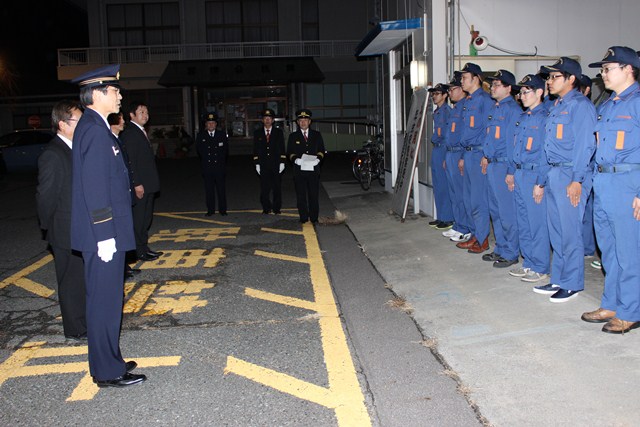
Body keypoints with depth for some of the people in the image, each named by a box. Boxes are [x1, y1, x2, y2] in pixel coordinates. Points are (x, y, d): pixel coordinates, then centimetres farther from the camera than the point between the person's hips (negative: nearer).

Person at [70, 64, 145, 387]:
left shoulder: (95, 127, 14)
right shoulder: (94, 129, -17)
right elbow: (94, 187, -22)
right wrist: (105, 235, -21)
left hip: (106, 231, 10)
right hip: (103, 233, -10)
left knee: (105, 299, 17)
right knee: (105, 301, -1)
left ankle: (108, 360, 30)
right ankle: (107, 372, 11)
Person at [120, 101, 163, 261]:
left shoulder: (141, 132, 17)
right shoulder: (129, 133, -14)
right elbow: (130, 161, -19)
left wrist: (151, 183, 16)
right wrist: (137, 184, -22)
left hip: (148, 185, 10)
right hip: (140, 186, -10)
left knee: (146, 218, 16)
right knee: (139, 219, -1)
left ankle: (144, 247, 26)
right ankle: (140, 251, 7)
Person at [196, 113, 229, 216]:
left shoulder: (222, 134, 6)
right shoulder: (201, 135, 6)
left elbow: (226, 150, 8)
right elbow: (198, 150, 11)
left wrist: (221, 160, 5)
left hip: (220, 168, 0)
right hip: (207, 168, 0)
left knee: (221, 190, 4)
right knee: (209, 191, 4)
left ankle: (222, 210, 12)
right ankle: (210, 210, 12)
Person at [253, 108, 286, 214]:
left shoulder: (279, 132, 7)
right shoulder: (257, 133, 9)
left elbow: (282, 149, 5)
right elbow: (256, 149, 8)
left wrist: (282, 162, -3)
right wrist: (257, 164, 1)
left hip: (276, 164, 0)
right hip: (263, 165, 1)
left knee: (277, 187, 3)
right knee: (264, 188, -1)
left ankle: (277, 208, 13)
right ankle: (266, 208, 10)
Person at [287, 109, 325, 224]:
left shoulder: (317, 135, 13)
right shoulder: (293, 136, 11)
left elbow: (321, 150, 13)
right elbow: (289, 152, 9)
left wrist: (318, 158, -8)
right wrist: (295, 159, -12)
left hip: (313, 168, 0)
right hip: (299, 169, 0)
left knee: (314, 195, 1)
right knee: (301, 196, 1)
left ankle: (314, 218, 10)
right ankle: (303, 218, 8)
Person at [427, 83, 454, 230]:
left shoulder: (447, 111, -12)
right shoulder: (437, 112, 16)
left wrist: (447, 157, -19)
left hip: (444, 150, -10)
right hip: (436, 150, 10)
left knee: (444, 185, -5)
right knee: (437, 186, 13)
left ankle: (448, 219, 3)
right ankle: (441, 217, 21)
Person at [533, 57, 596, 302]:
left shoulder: (580, 105, -10)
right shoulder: (556, 107, 17)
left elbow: (584, 146, -16)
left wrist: (577, 181, -20)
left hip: (570, 176, -9)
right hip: (553, 174, 9)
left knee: (570, 232, -3)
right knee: (556, 231, 13)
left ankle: (572, 284, 8)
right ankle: (558, 280, 23)